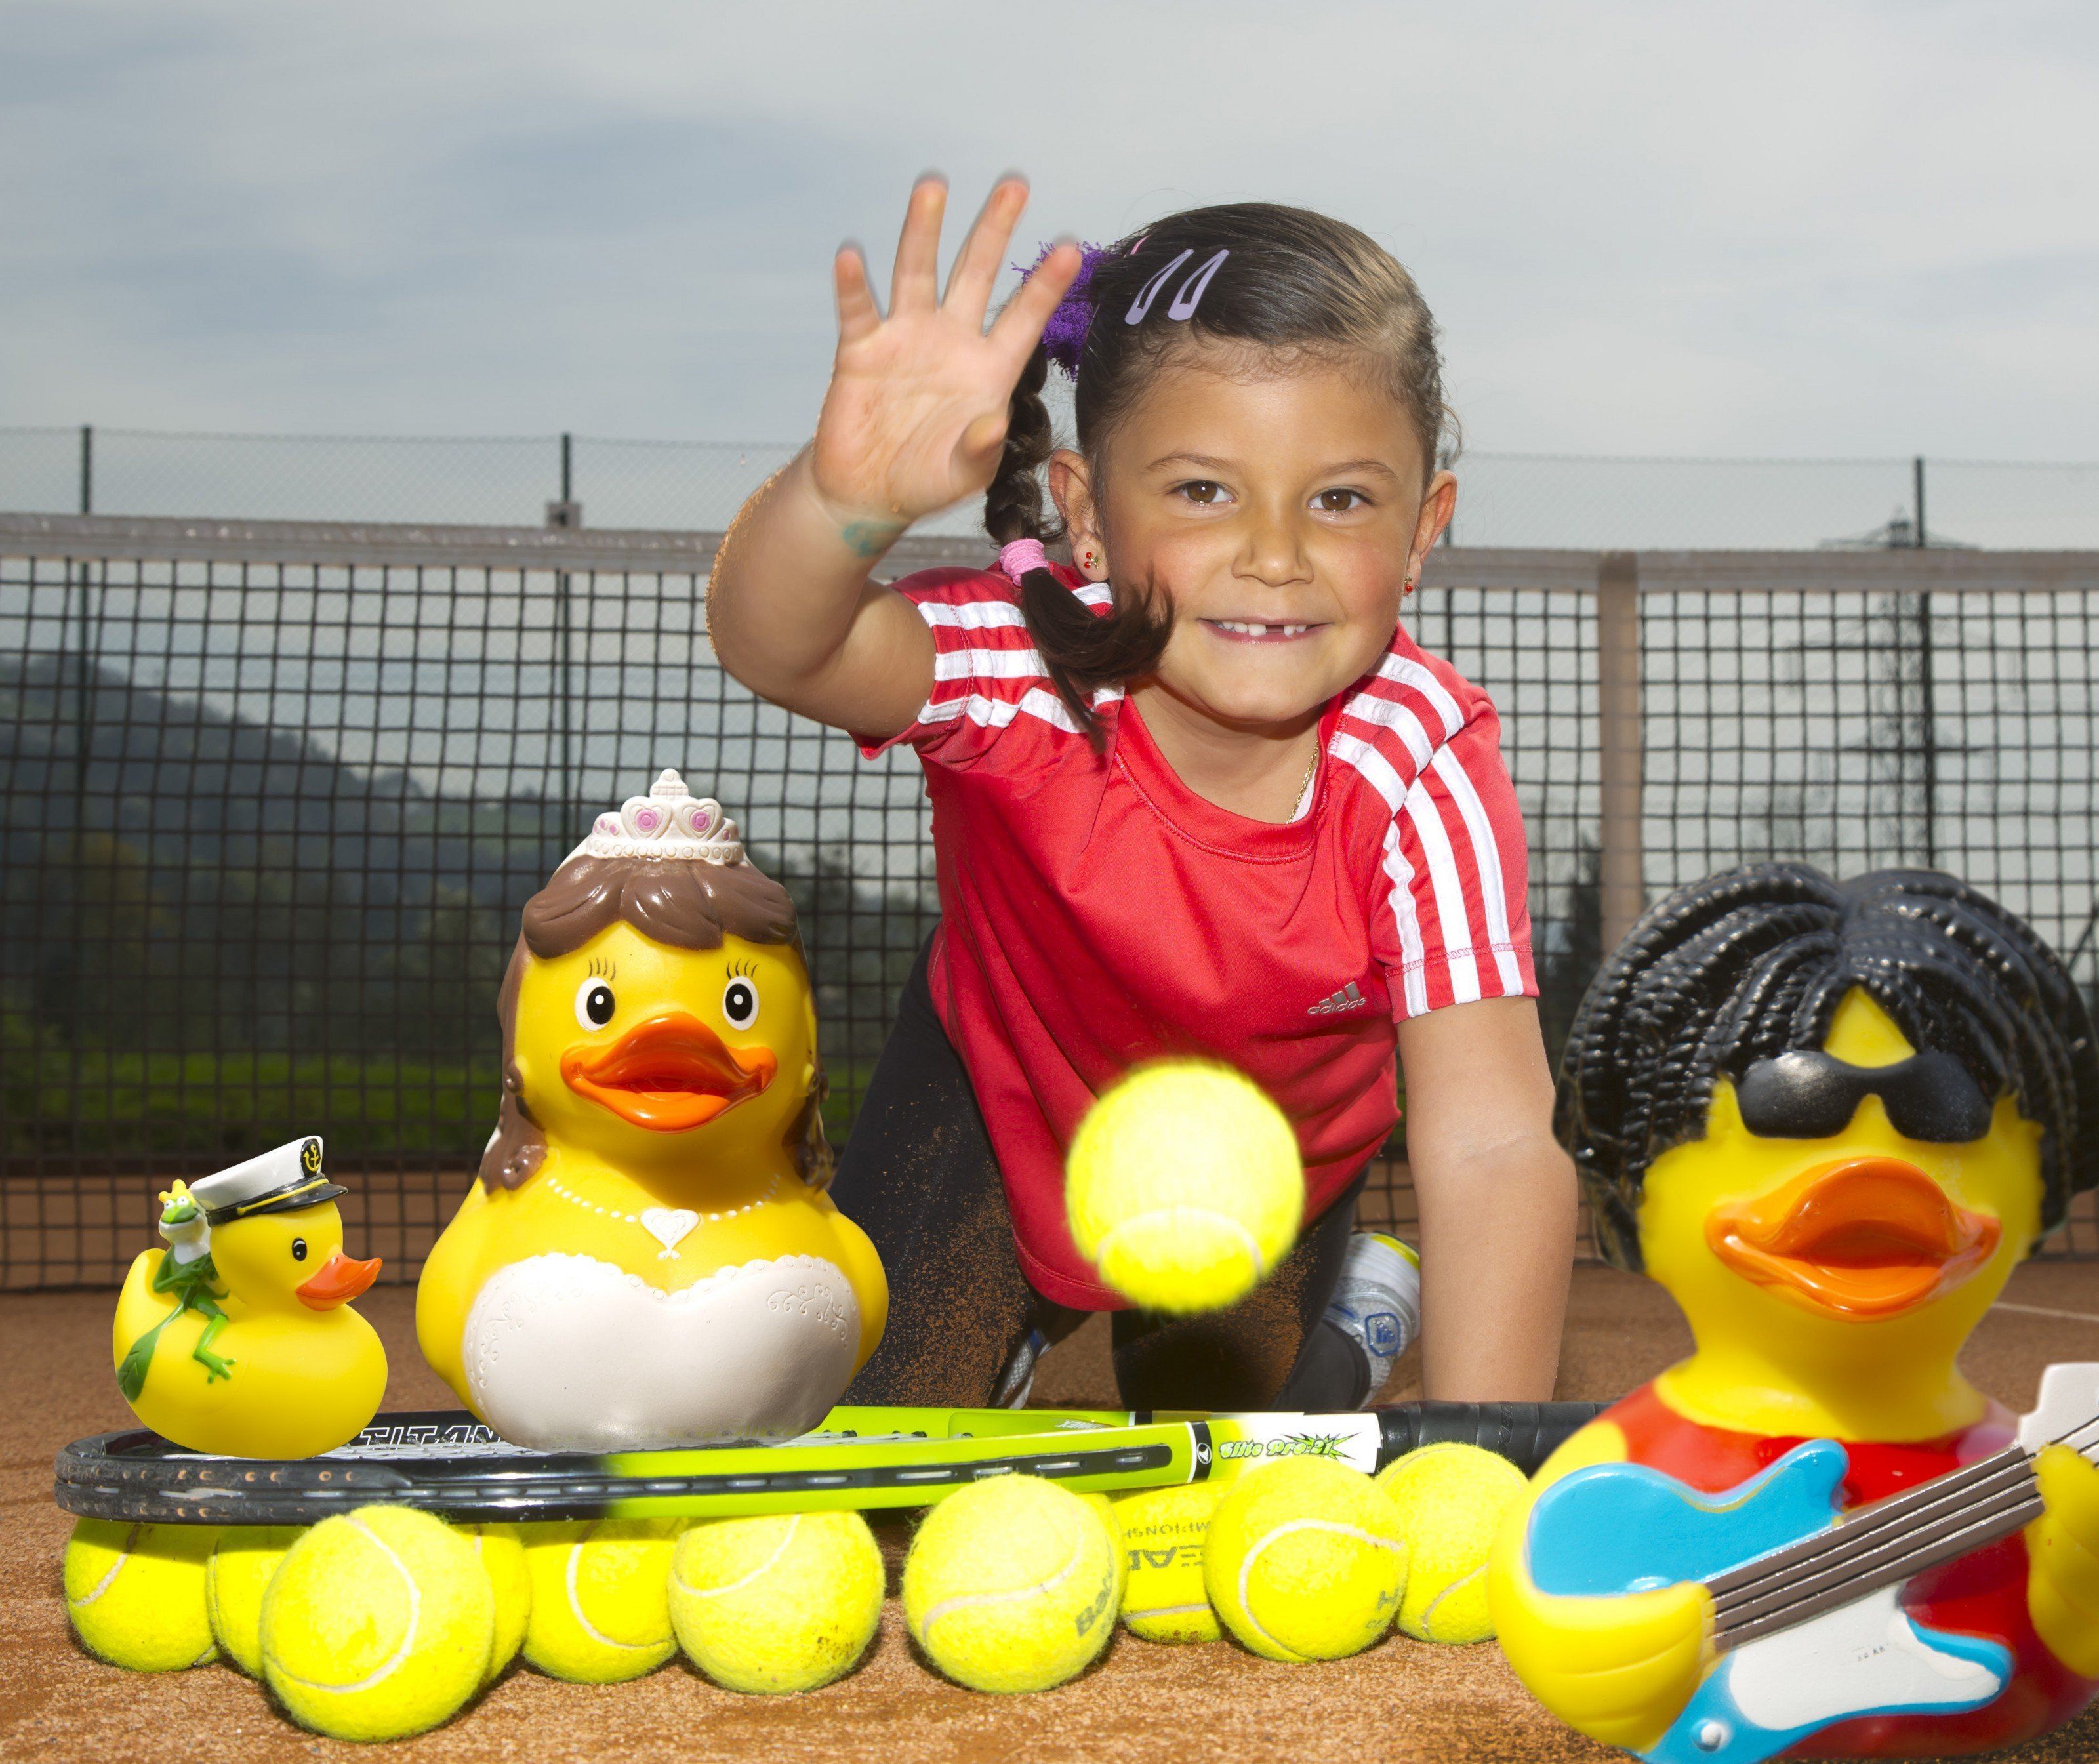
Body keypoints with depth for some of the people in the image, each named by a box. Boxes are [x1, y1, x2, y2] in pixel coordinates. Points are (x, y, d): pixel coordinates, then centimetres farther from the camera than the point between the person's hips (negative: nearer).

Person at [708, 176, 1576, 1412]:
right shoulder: (1034, 666, -35)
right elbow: (775, 647, -55)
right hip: (1000, 1097, 0)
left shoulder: (1426, 772, -36)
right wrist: (848, 501, -78)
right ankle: (1013, 1310, 35)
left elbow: (1493, 1150, -42)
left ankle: (1346, 1302, 41)